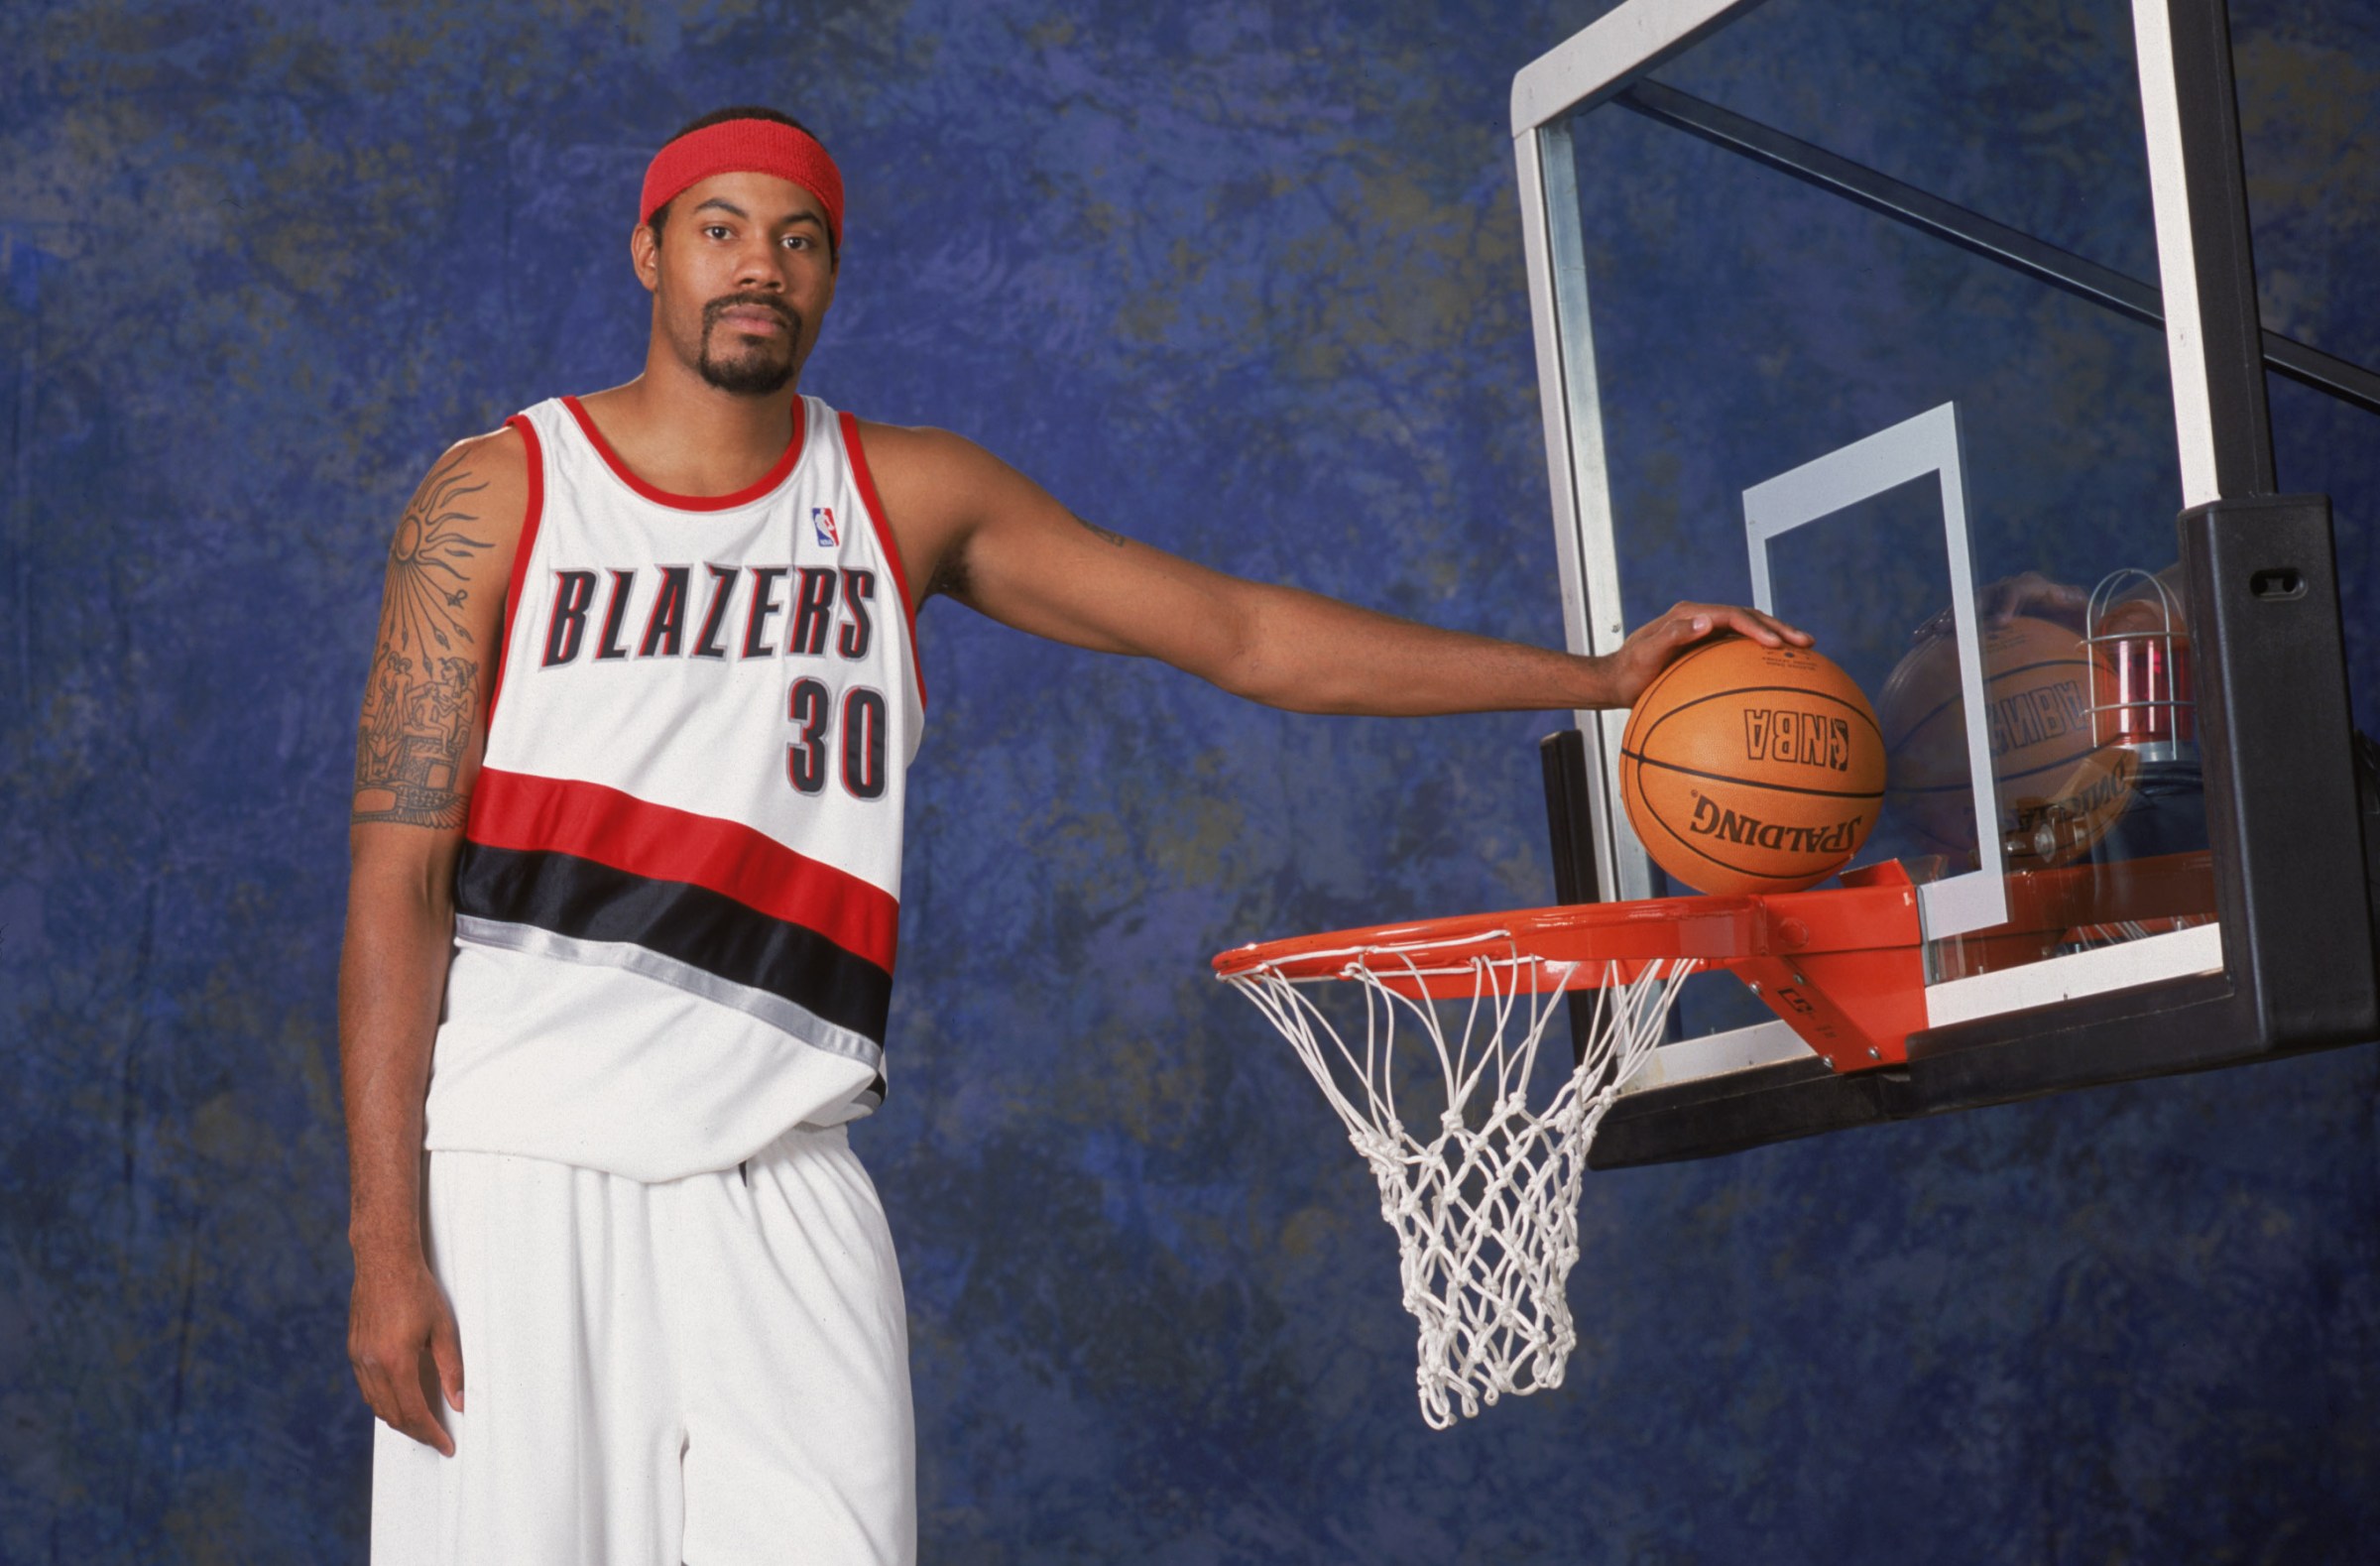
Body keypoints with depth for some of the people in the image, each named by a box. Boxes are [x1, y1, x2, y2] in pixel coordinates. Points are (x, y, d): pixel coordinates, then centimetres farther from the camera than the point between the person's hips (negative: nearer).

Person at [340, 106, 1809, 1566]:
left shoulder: (909, 496, 12)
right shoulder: (496, 498, 3)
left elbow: (1243, 634, 13)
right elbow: (398, 874, -2)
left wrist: (1601, 676, 6)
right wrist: (386, 1242, -10)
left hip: (780, 1176, 2)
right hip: (523, 1160, -2)